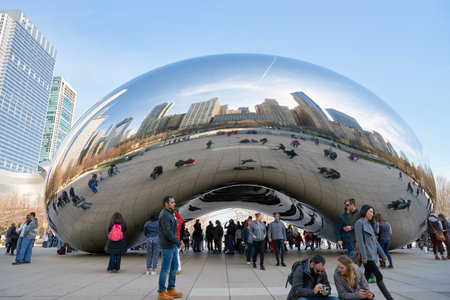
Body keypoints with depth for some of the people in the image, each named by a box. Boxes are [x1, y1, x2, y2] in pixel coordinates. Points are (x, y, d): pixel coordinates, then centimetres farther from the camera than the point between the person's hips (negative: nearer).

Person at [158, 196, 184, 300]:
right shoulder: (164, 215, -18)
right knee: (165, 269, 0)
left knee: (174, 267, 13)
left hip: (173, 246, 10)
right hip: (167, 246, -10)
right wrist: (179, 242, -20)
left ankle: (171, 290, 22)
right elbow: (168, 232, -24)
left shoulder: (170, 214, 14)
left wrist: (178, 242, 15)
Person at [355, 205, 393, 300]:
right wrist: (364, 256, -17)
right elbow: (359, 240, -13)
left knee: (367, 276, 10)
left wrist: (382, 254, 16)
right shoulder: (359, 222, -7)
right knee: (379, 276, -8)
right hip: (367, 255, -9)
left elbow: (375, 241, 20)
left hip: (372, 255, 9)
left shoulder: (369, 224, 20)